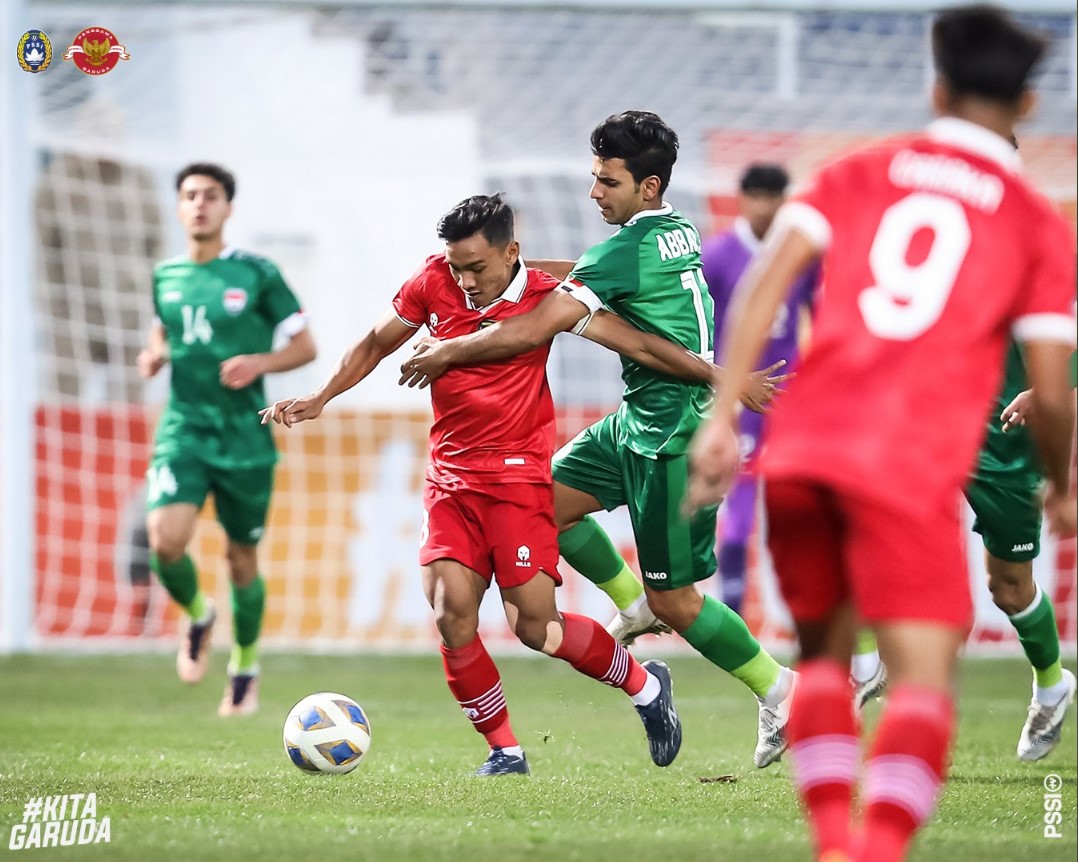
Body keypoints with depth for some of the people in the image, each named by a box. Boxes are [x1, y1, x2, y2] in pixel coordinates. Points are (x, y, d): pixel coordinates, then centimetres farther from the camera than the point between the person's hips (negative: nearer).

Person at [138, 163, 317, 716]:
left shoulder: (256, 275, -4)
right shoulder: (166, 276, 7)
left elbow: (304, 346, 1)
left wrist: (259, 363, -17)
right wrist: (155, 355, 3)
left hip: (244, 437, -2)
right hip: (183, 428, 2)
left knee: (242, 557, 7)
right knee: (166, 538, -20)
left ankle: (246, 666, 30)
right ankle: (197, 616, 12)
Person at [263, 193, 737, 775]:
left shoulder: (544, 299, -9)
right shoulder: (433, 282, -1)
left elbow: (638, 345, -4)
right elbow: (377, 344, 15)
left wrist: (721, 378, -4)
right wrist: (320, 399, 10)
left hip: (519, 475, -3)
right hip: (450, 478, 4)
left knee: (535, 625, -8)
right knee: (452, 613, -13)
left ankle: (644, 686, 18)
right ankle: (504, 750, 2)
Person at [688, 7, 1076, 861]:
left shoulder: (860, 174, 17)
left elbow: (768, 279, 3)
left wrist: (723, 415, 1)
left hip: (800, 448, 4)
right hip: (911, 470, -4)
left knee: (823, 653, 20)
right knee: (924, 679, -7)